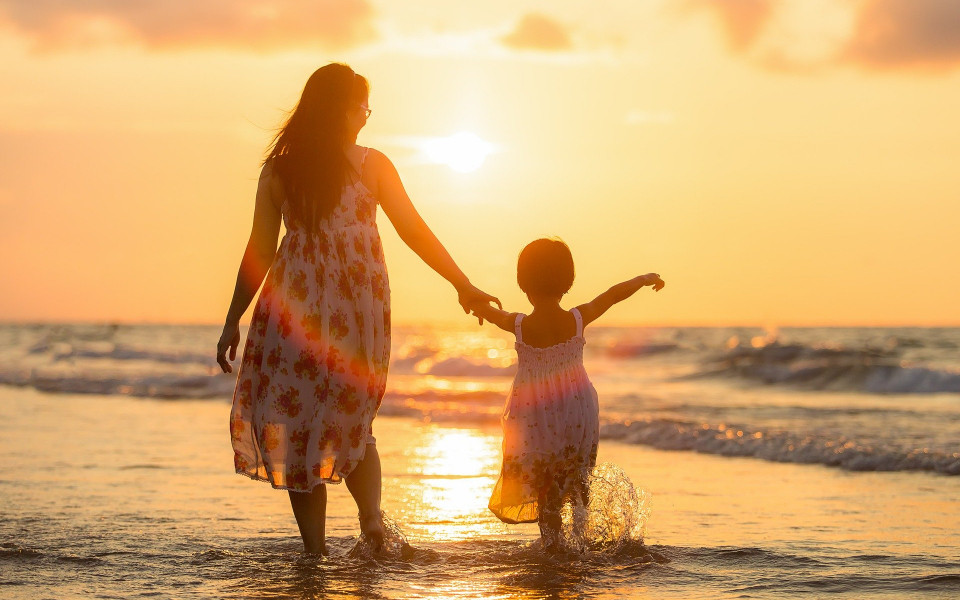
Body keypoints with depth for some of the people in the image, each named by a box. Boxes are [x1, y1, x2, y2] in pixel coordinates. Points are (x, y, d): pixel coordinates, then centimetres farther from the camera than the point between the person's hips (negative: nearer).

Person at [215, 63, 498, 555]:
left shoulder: (278, 169, 5)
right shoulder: (371, 165, 2)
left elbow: (258, 253, 4)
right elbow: (414, 231, 2)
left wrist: (232, 323, 9)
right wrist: (463, 285, 9)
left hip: (294, 305, 0)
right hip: (361, 306, 1)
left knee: (297, 423, 5)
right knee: (352, 421, 16)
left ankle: (315, 551, 1)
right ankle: (371, 515, -7)